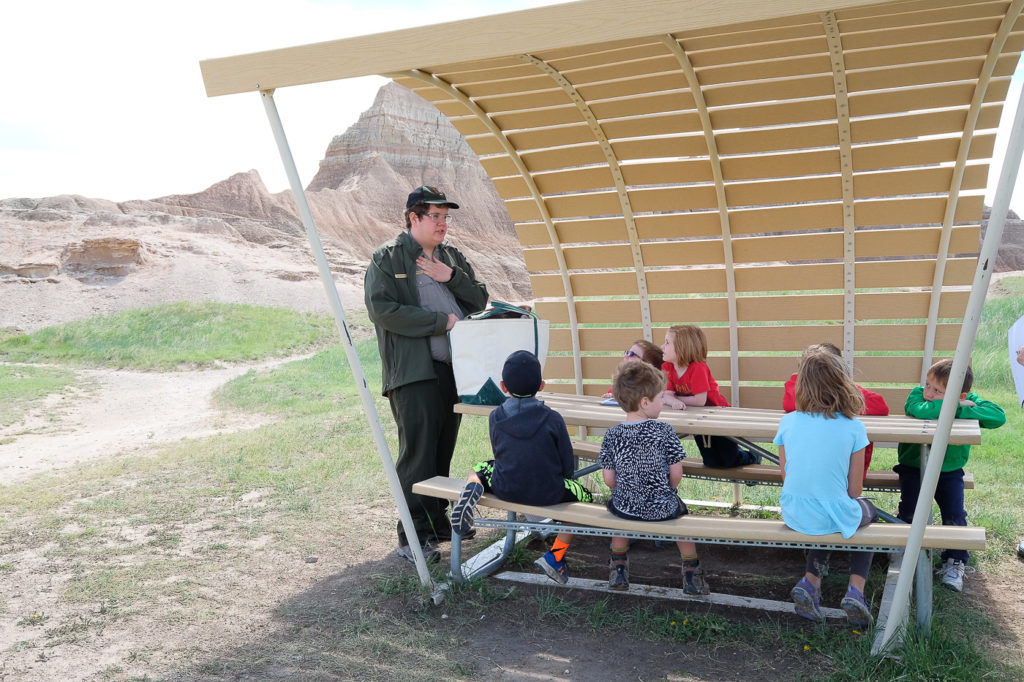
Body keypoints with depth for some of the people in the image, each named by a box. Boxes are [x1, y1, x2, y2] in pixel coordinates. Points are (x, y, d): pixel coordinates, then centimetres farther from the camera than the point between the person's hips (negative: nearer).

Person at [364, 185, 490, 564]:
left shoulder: (452, 257, 19)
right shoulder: (387, 258, -1)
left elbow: (480, 299, 16)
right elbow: (382, 310, -14)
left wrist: (451, 276, -3)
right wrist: (442, 320, -15)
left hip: (454, 367, 7)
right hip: (414, 372, -6)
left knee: (443, 451, 13)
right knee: (418, 454, -7)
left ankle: (437, 522, 25)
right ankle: (413, 538, 0)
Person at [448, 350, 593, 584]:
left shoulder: (495, 417, -1)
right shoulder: (553, 419, -7)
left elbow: (498, 455, 11)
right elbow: (567, 467, -2)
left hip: (505, 489, 2)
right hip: (547, 492, -2)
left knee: (479, 469, 30)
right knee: (583, 496, 23)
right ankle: (555, 556, 10)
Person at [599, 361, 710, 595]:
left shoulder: (611, 435, -8)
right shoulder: (664, 431, -15)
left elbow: (609, 479, -4)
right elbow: (676, 475, -10)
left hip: (625, 507, 2)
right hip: (662, 509, -1)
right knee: (679, 508, 32)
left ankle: (618, 568, 41)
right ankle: (691, 571, 37)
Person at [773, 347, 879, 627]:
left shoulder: (787, 422, -7)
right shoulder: (853, 427, -13)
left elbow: (787, 477, 3)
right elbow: (854, 490, -7)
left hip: (794, 516, 3)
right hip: (835, 516, -3)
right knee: (868, 512, 32)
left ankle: (810, 582, 14)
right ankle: (855, 590, 15)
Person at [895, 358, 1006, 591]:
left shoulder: (968, 401, -13)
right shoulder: (918, 394, -18)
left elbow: (999, 416, -30)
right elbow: (920, 411, -43)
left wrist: (960, 410, -35)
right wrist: (955, 406, -34)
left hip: (949, 471, 1)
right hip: (914, 467, -1)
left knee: (955, 514, -9)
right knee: (909, 509, -13)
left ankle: (955, 561, 13)